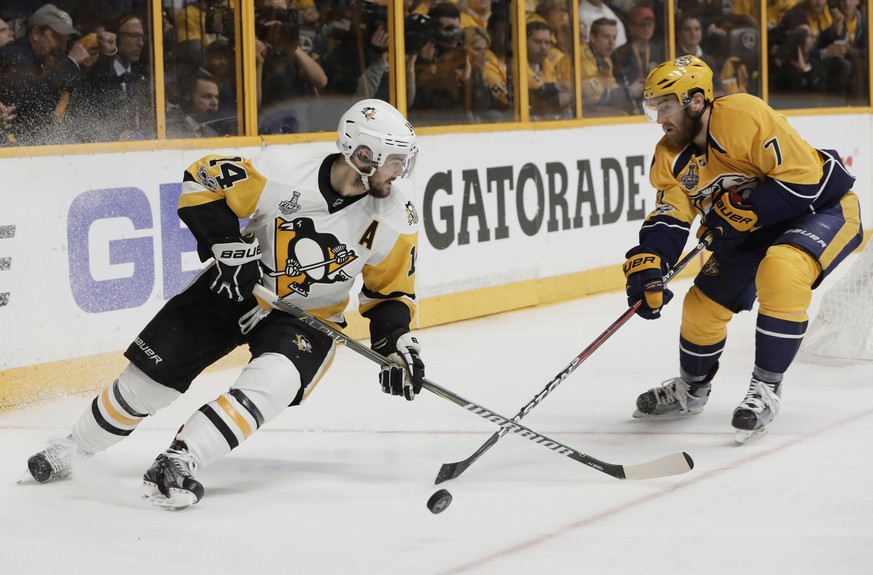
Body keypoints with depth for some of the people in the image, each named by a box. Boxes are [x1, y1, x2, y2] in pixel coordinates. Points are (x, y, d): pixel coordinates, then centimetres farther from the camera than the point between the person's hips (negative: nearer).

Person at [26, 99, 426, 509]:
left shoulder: (395, 222, -15)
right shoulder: (281, 175, -25)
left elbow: (390, 292, 0)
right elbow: (201, 183, -14)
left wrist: (397, 341, -15)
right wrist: (228, 245, -22)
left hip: (309, 318, 1)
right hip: (236, 287, -1)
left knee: (271, 383, -31)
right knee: (148, 379, 2)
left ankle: (177, 464, -31)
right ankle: (74, 448, 27)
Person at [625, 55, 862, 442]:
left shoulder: (745, 117, -30)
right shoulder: (671, 156, -5)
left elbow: (804, 179, -31)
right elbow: (669, 217, -9)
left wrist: (740, 212, -29)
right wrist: (647, 265, -26)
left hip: (822, 207, -8)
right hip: (753, 227, 8)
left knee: (780, 270, -36)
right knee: (704, 304, 7)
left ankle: (766, 388, -22)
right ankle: (690, 390, 36)